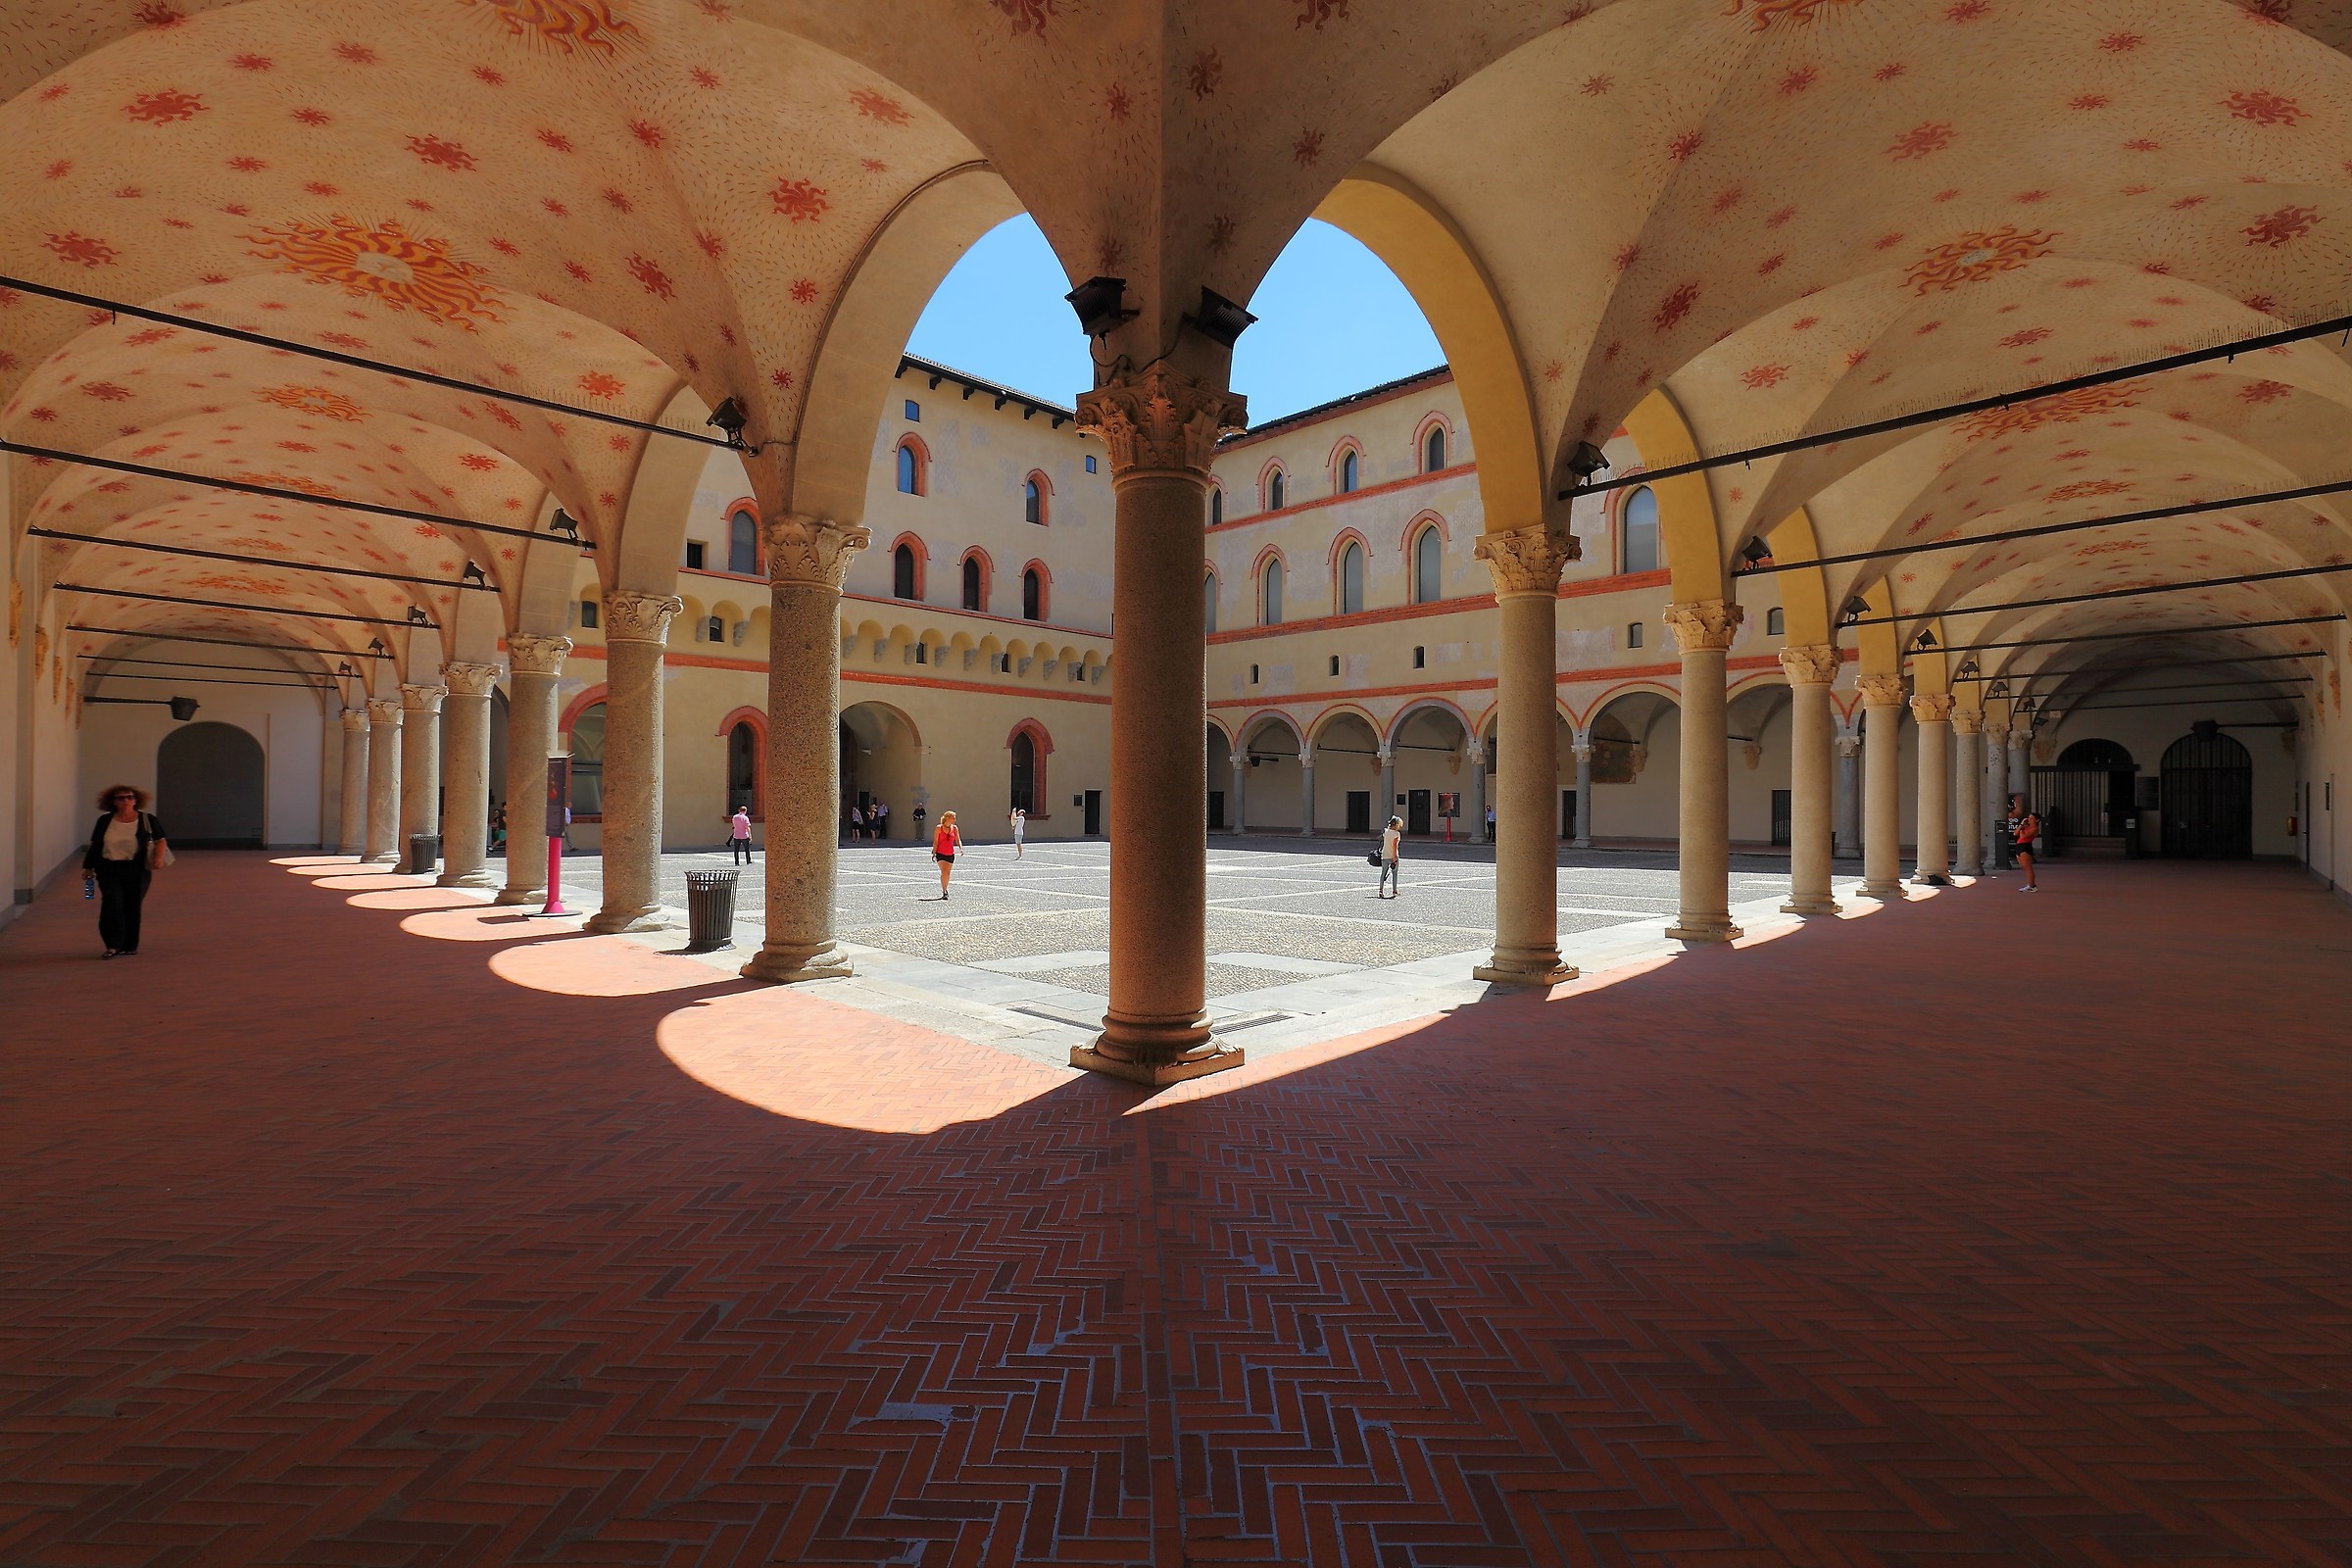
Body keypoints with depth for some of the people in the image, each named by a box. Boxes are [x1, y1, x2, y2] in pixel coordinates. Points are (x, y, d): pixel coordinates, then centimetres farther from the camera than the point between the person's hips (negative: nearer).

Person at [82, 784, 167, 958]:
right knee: (112, 903, -14)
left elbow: (160, 841, 3)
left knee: (132, 907, 4)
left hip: (137, 870, -1)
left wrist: (159, 857, -15)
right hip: (109, 869, 1)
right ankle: (113, 945, -9)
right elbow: (94, 846, 14)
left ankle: (129, 947, 16)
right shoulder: (105, 821, 7)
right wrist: (88, 868, 14)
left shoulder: (147, 820, 3)